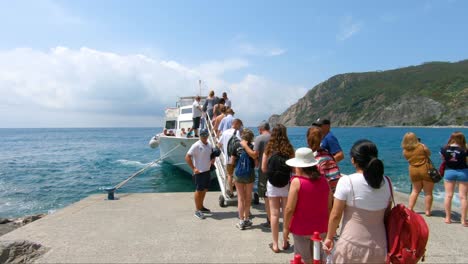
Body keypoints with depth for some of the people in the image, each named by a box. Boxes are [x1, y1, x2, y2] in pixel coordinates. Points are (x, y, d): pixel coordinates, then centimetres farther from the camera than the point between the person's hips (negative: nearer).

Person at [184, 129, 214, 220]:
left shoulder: (209, 145, 7)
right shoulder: (196, 145, -15)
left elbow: (212, 155, 23)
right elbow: (187, 157, -17)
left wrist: (213, 159, 0)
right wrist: (193, 168, -19)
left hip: (207, 171, 7)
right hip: (199, 172, -7)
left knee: (204, 190, 17)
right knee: (199, 190, 0)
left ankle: (201, 207, 33)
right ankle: (197, 210, 10)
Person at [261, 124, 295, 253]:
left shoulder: (268, 149, -5)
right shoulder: (289, 149, -6)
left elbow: (264, 168, -1)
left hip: (272, 183, 0)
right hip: (286, 183, 1)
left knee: (274, 214, 6)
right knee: (286, 213, 13)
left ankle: (275, 244, 12)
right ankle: (285, 241, 24)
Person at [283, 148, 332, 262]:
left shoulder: (297, 181, -19)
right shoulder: (324, 181, -4)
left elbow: (290, 209, -17)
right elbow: (329, 207, 4)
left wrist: (286, 227, -4)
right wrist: (327, 225, 18)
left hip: (302, 229, -4)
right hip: (321, 228, 4)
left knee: (304, 260, 12)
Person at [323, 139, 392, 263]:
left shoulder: (346, 181, -16)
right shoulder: (386, 182, -2)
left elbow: (335, 215, -11)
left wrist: (329, 237, 4)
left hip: (352, 246, -4)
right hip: (379, 247, 4)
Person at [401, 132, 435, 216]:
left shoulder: (405, 151, -4)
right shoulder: (421, 146, -11)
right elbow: (429, 154, 6)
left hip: (413, 171, 3)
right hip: (426, 170, -3)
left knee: (415, 191, 19)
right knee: (428, 192, 9)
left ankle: (409, 209, 19)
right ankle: (427, 211, 14)